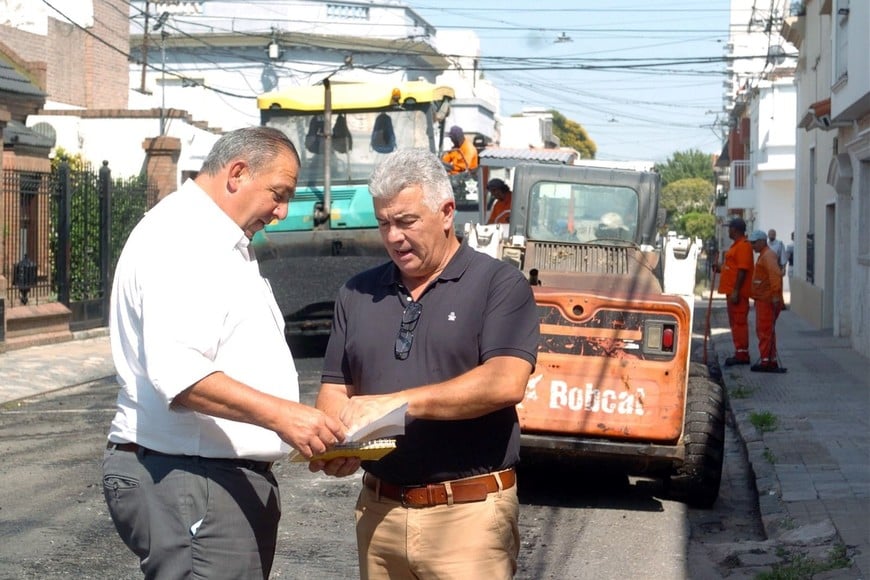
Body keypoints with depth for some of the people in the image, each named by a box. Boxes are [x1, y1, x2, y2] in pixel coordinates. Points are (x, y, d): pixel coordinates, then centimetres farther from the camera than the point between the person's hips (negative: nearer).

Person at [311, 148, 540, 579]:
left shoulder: (499, 283, -3)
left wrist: (396, 402, -21)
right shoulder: (358, 294, 12)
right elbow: (336, 389, 13)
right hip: (378, 510, 5)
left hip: (469, 513, -4)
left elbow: (505, 383, -16)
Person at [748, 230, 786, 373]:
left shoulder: (768, 255, -14)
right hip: (763, 299, 11)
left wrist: (776, 294, -31)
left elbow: (775, 274, -26)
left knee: (764, 330, -9)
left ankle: (766, 361, -7)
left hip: (767, 300, -11)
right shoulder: (764, 255, 20)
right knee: (767, 330, 14)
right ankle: (772, 361, 19)